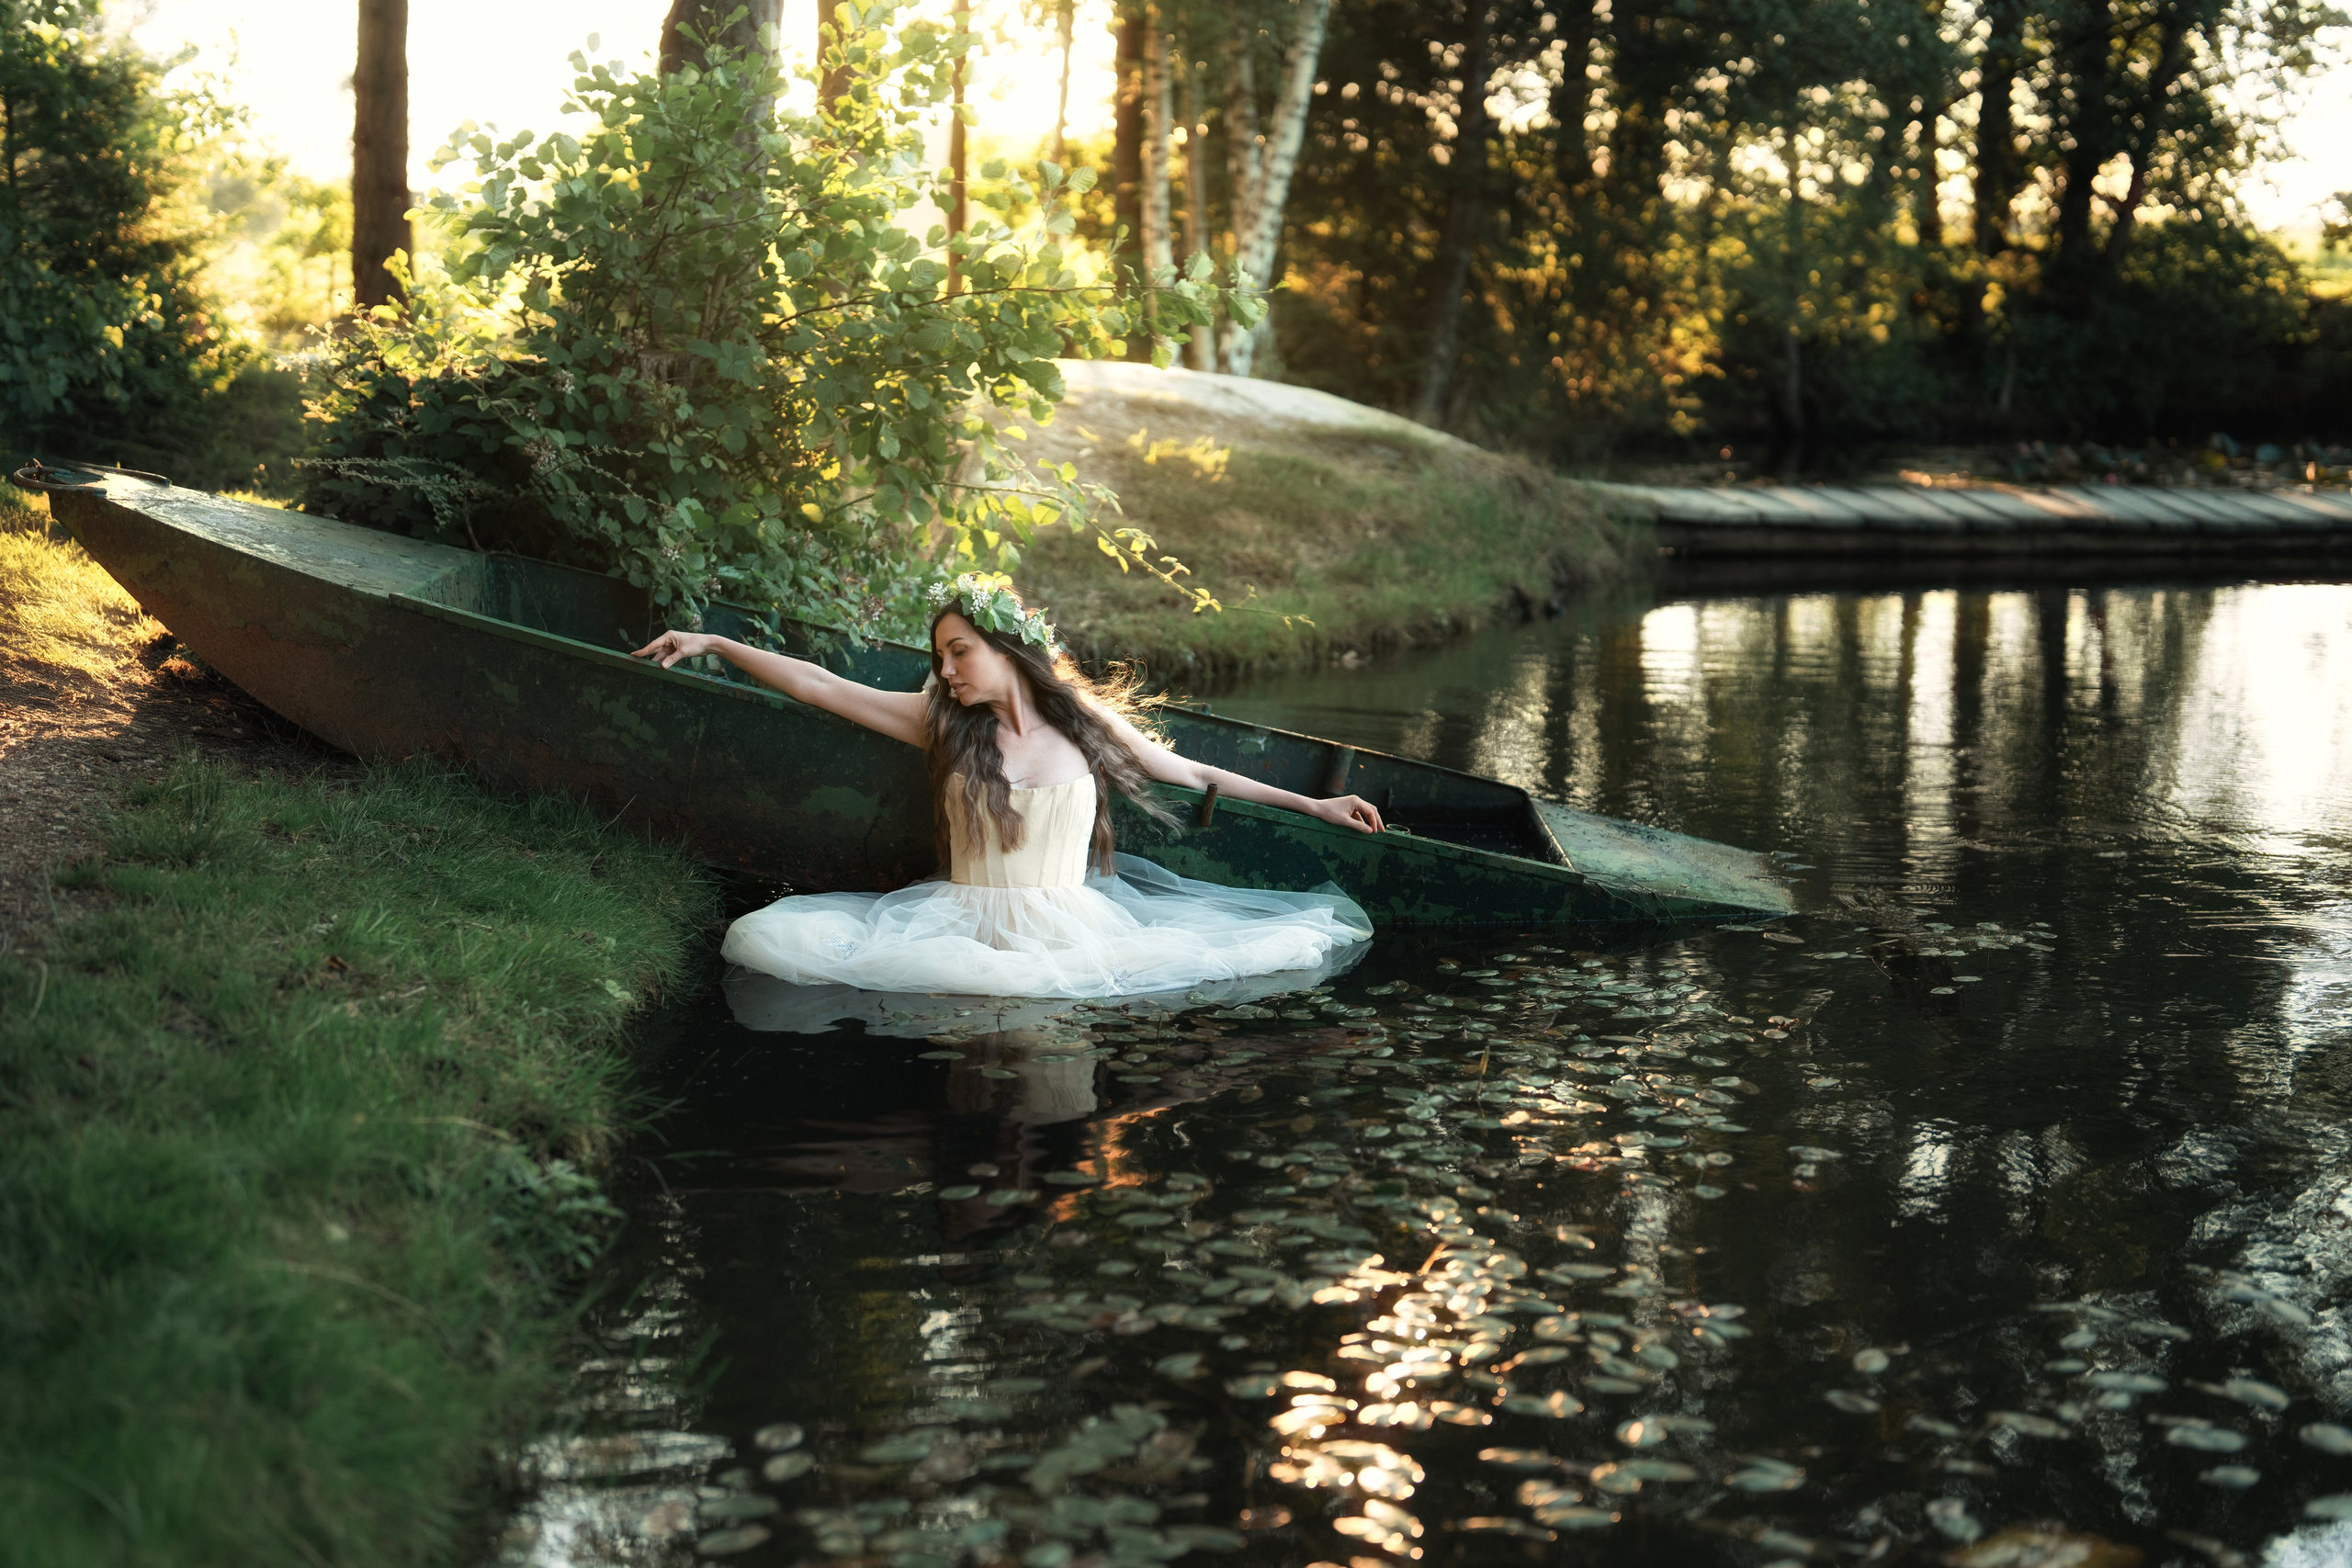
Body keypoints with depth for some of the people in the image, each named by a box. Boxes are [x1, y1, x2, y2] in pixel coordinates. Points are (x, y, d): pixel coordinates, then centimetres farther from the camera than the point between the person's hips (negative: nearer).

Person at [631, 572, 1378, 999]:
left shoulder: (1087, 726, 7)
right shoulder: (941, 722, 8)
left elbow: (1195, 774, 16)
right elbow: (816, 684, 8)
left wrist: (1313, 803, 16)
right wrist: (712, 644, 7)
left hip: (1071, 924, 0)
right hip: (963, 922, 0)